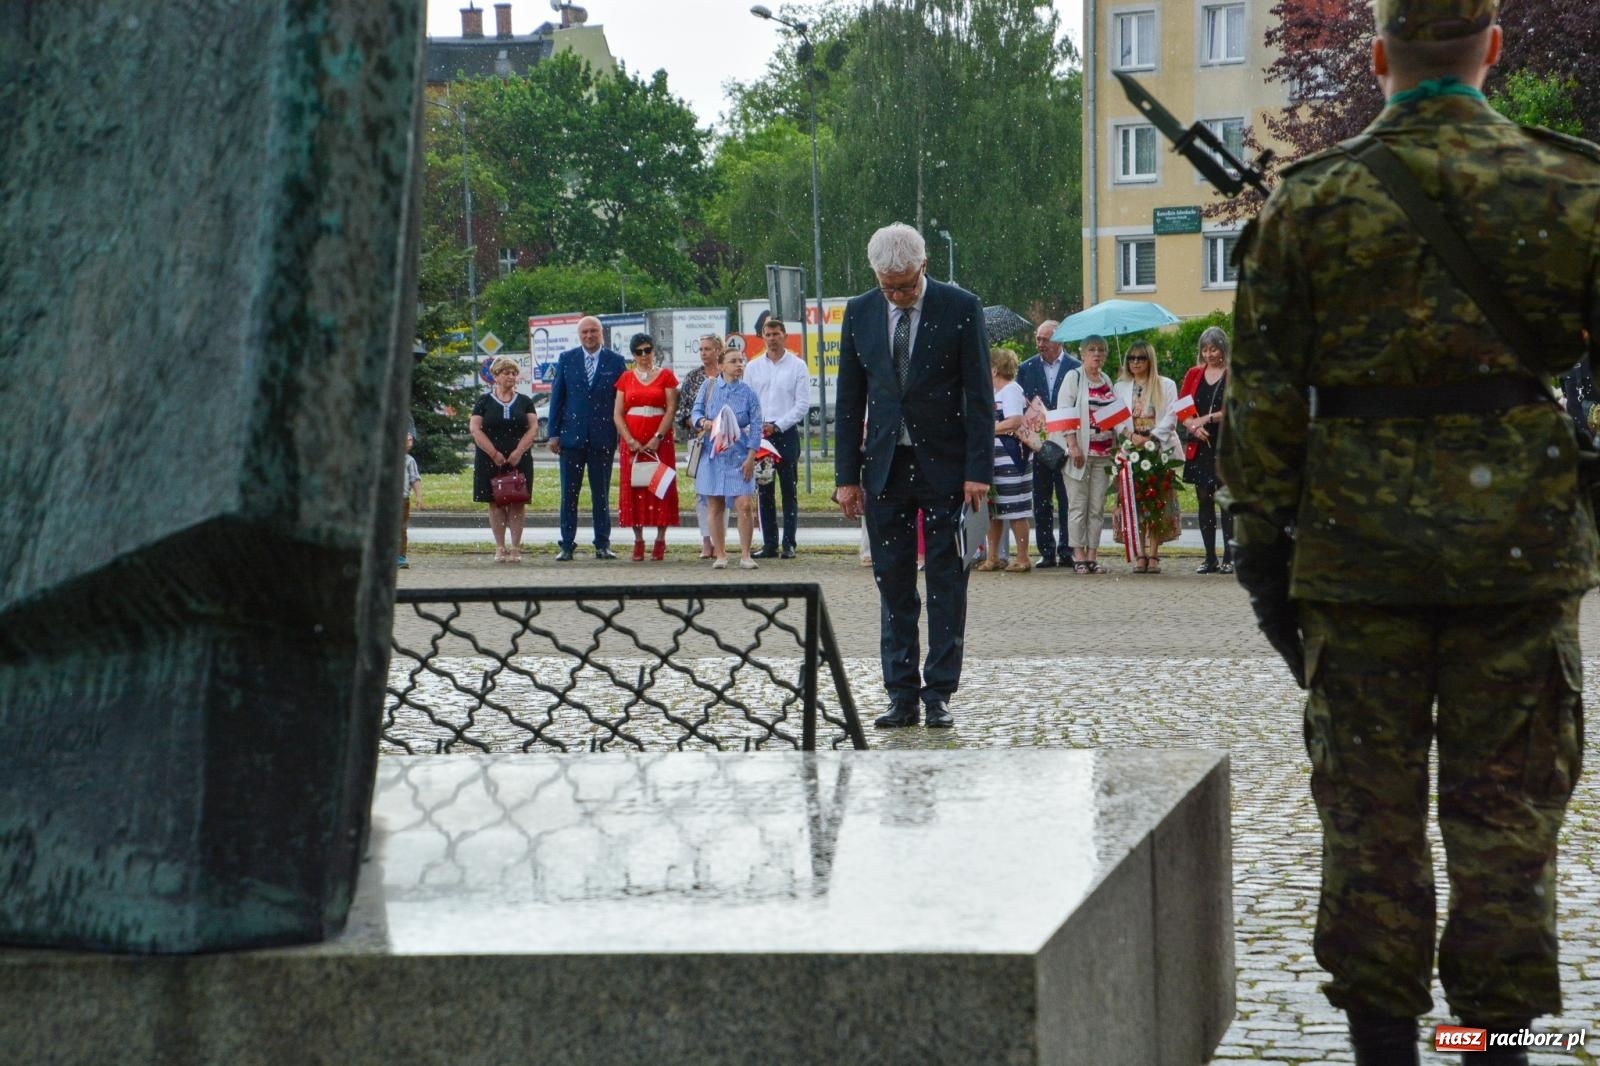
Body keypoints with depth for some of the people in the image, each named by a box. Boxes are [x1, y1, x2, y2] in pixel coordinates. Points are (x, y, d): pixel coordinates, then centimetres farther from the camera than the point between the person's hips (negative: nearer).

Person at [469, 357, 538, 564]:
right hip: (490, 461, -1)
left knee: (517, 503, -4)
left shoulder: (524, 402, 10)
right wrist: (494, 453, -11)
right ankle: (500, 548, 4)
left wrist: (519, 451, -11)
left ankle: (516, 548, -1)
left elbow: (533, 427, 3)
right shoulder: (484, 401, 5)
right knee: (496, 503, -1)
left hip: (519, 460, 1)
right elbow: (474, 428, -3)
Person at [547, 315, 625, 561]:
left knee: (601, 494, 5)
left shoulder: (615, 362, 3)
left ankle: (603, 544, 10)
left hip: (603, 437, -1)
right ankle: (567, 545, 6)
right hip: (572, 436, 1)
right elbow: (557, 397, 5)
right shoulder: (566, 359, 6)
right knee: (569, 494, 2)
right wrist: (554, 433, 0)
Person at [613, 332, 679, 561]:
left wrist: (657, 438, -13)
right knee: (633, 489, -1)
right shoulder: (626, 379, 10)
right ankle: (638, 540, 3)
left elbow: (671, 409, -3)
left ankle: (660, 539, 1)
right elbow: (617, 414, 6)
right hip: (632, 442, 2)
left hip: (659, 441, -2)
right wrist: (630, 441, -7)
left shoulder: (665, 375, 4)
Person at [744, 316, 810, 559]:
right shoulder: (753, 367, 11)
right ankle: (769, 544, 7)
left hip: (786, 433, -3)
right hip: (758, 436, 3)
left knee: (789, 491, -2)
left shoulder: (797, 366, 2)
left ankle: (788, 544, 0)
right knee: (764, 492, 3)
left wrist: (776, 426, -10)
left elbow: (803, 404, -3)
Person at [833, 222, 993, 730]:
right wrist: (847, 475, 3)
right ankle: (902, 697, 8)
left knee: (947, 584, 0)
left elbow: (980, 396, -6)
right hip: (885, 468, 3)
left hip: (945, 467, -3)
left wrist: (978, 472, -12)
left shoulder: (960, 308, -6)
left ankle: (938, 695, 4)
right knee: (892, 586, 4)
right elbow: (849, 400, 7)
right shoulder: (859, 313, 4)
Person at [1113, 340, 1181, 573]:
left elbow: (1171, 417, 0)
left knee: (1158, 501, -6)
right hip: (1131, 450, 1)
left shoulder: (1166, 386, 8)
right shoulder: (1120, 387, 14)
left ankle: (1153, 555, -5)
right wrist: (1131, 435, -12)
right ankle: (1141, 555, -3)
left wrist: (1150, 437, -12)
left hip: (1160, 449, -1)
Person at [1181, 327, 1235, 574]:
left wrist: (1207, 419, -15)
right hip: (1199, 446, 4)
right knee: (1204, 500, 5)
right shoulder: (1193, 375, 13)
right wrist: (1193, 426, -8)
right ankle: (1210, 558, 10)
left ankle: (1229, 557, -6)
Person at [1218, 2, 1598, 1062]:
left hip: (1359, 549, 0)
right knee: (1505, 812, 8)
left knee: (1371, 811, 8)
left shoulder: (1310, 200, -1)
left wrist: (1263, 533, 6)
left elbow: (1266, 391, 0)